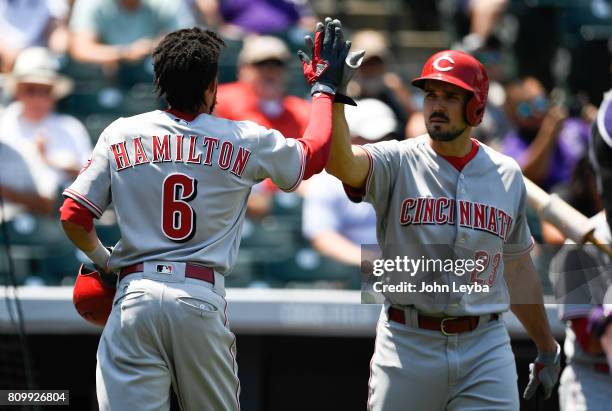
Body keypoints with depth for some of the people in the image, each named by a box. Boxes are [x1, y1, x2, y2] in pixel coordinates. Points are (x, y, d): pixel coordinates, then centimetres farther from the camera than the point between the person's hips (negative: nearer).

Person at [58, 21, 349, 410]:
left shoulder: (119, 135, 5)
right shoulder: (244, 140, 4)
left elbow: (73, 217, 4)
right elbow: (314, 153, 20)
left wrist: (102, 259, 24)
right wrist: (325, 87, 34)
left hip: (135, 293, 0)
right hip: (202, 299, 0)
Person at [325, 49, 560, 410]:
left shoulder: (507, 175, 8)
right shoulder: (398, 163, -3)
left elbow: (517, 265, 19)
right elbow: (341, 162, -25)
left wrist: (547, 347, 24)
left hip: (485, 345, 2)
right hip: (408, 344, -2)